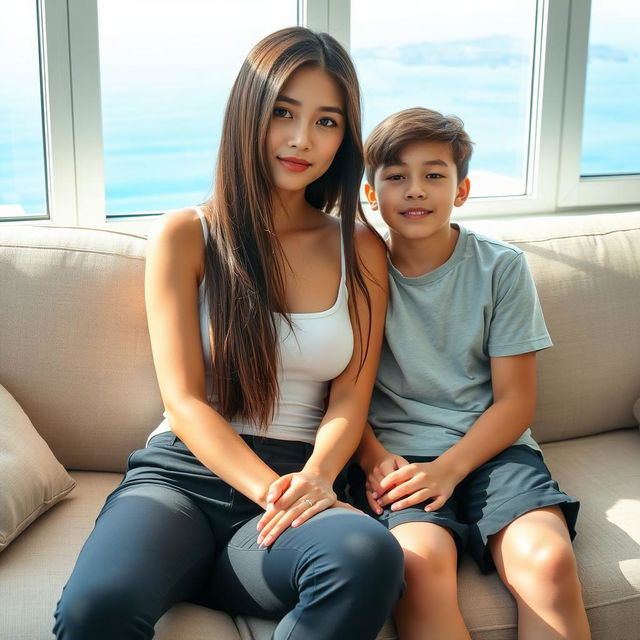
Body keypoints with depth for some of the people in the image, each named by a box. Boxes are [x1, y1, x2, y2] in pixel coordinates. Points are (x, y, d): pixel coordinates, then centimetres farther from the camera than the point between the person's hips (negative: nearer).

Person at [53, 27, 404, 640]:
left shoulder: (359, 250, 11)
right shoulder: (184, 236, 4)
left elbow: (351, 397, 5)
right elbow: (185, 399, -3)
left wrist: (315, 477, -17)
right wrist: (271, 490, -18)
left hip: (301, 478, 3)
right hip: (182, 471, -2)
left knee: (370, 556, -35)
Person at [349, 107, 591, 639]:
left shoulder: (501, 266, 3)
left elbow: (515, 399, 1)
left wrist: (449, 467, -13)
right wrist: (373, 457, -13)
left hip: (488, 446, 1)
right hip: (394, 450, 0)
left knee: (548, 556, -27)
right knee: (421, 560, -31)